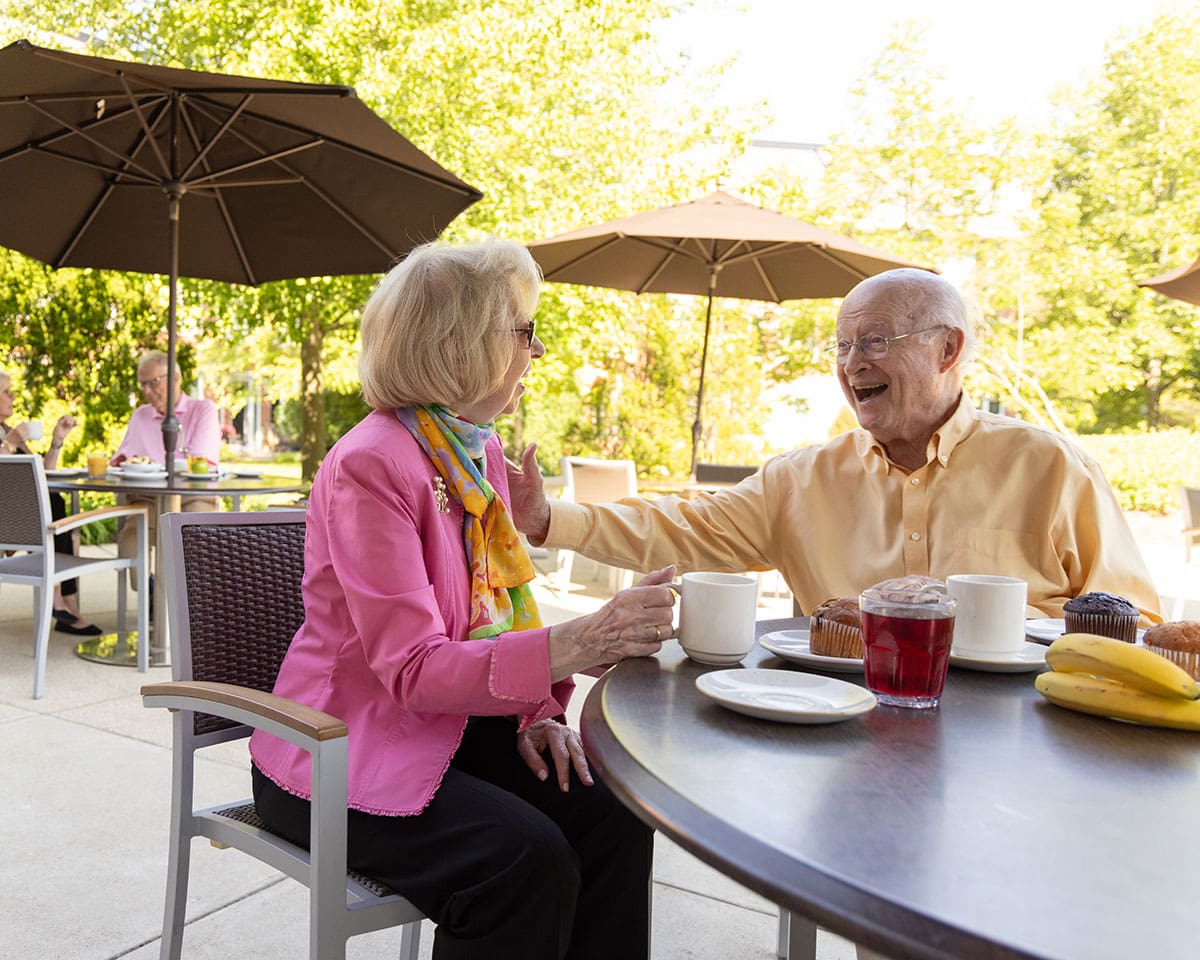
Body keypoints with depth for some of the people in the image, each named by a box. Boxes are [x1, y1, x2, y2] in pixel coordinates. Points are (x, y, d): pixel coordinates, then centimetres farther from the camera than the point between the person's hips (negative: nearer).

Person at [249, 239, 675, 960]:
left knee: (613, 817, -14)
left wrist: (535, 710, -6)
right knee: (528, 858, -26)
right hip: (351, 750, -7)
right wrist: (577, 644, -36)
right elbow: (413, 668, -25)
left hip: (457, 725, 7)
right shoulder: (370, 466, -19)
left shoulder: (482, 450, 7)